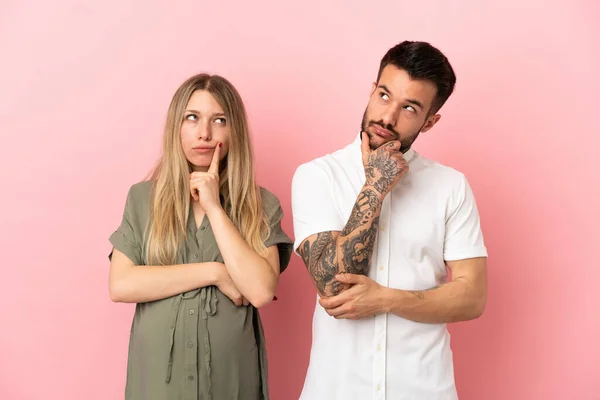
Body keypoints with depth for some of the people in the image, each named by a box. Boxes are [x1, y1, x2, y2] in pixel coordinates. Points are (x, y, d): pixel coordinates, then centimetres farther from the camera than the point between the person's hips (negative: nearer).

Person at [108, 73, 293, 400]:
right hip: (158, 371, 1)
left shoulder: (261, 205, -3)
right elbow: (120, 285, -10)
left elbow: (261, 291, -16)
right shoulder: (142, 197, 0)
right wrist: (214, 272, -15)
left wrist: (214, 208, -15)